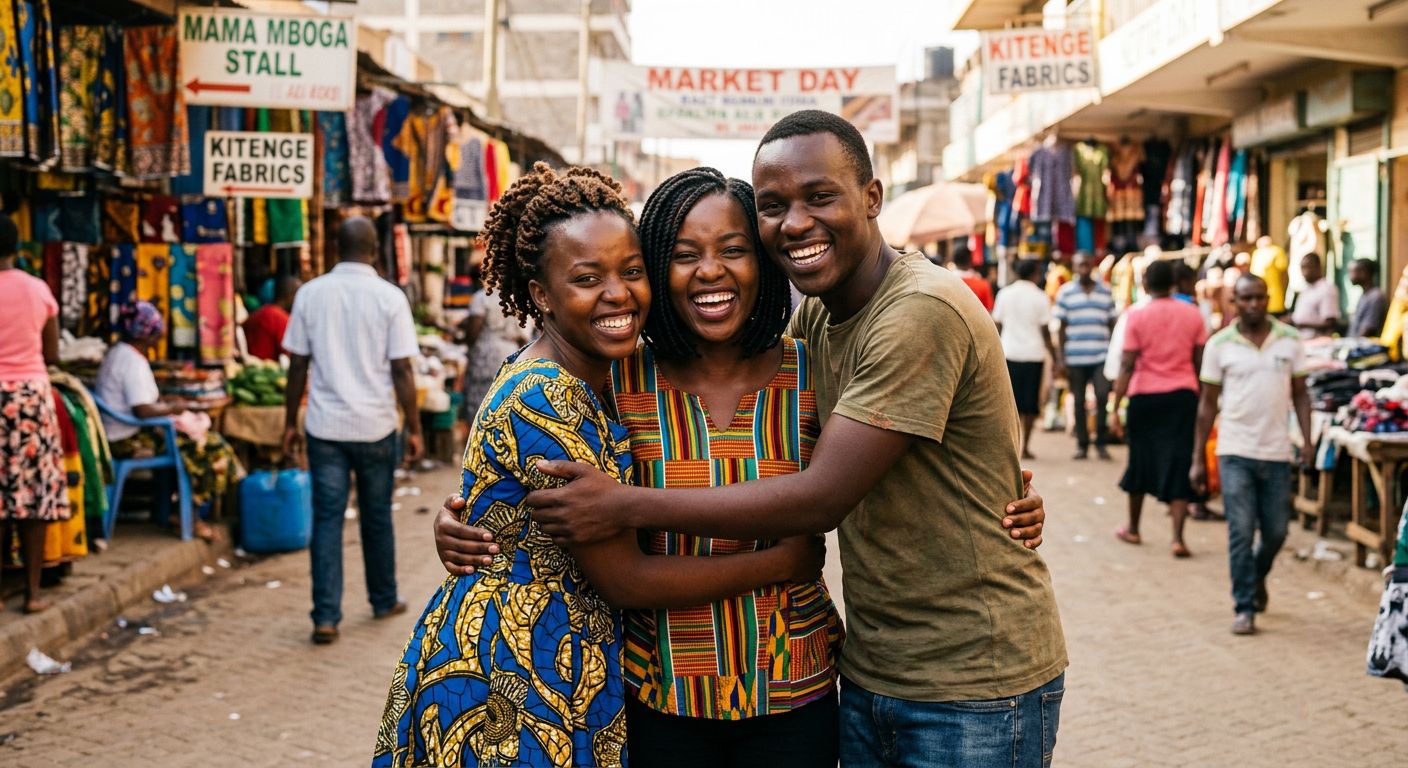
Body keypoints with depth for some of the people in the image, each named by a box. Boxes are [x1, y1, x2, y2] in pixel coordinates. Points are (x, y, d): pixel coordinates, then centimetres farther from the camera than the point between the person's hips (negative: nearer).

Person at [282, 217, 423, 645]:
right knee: (376, 517, 14)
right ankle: (384, 601, 29)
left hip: (324, 427, 1)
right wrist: (414, 429, 0)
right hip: (375, 427, -1)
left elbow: (298, 365, 3)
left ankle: (326, 617, 0)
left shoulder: (311, 293, 0)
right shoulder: (390, 297, -6)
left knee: (327, 519, 4)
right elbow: (401, 371, -7)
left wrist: (290, 422, 13)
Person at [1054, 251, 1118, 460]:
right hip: (1074, 358, 0)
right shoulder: (1065, 292, 6)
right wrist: (1060, 358, 0)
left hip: (1101, 356, 0)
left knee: (1102, 396, -13)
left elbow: (1113, 323, 11)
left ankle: (1101, 442, 1)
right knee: (1078, 402, 6)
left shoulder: (1106, 291, 9)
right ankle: (1082, 444, 16)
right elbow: (1061, 327, 5)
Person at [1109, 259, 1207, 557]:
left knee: (1141, 460, 14)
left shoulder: (1136, 315, -6)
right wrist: (1202, 401, 15)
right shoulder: (1193, 314, 1)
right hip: (1183, 395, 1)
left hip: (1145, 396, -1)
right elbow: (1200, 362, 3)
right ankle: (1178, 537, -7)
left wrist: (1115, 408, -8)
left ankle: (1133, 529, 27)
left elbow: (1127, 365, -10)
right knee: (1178, 464, 2)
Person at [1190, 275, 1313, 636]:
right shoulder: (1219, 344, -1)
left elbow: (1300, 393, 8)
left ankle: (1258, 576, 40)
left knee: (1276, 532, 10)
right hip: (1235, 452, -2)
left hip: (1277, 452, 2)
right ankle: (1245, 608, 7)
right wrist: (1198, 460, 1)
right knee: (1241, 532, -3)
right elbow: (1208, 403, 3)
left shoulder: (1289, 340, 3)